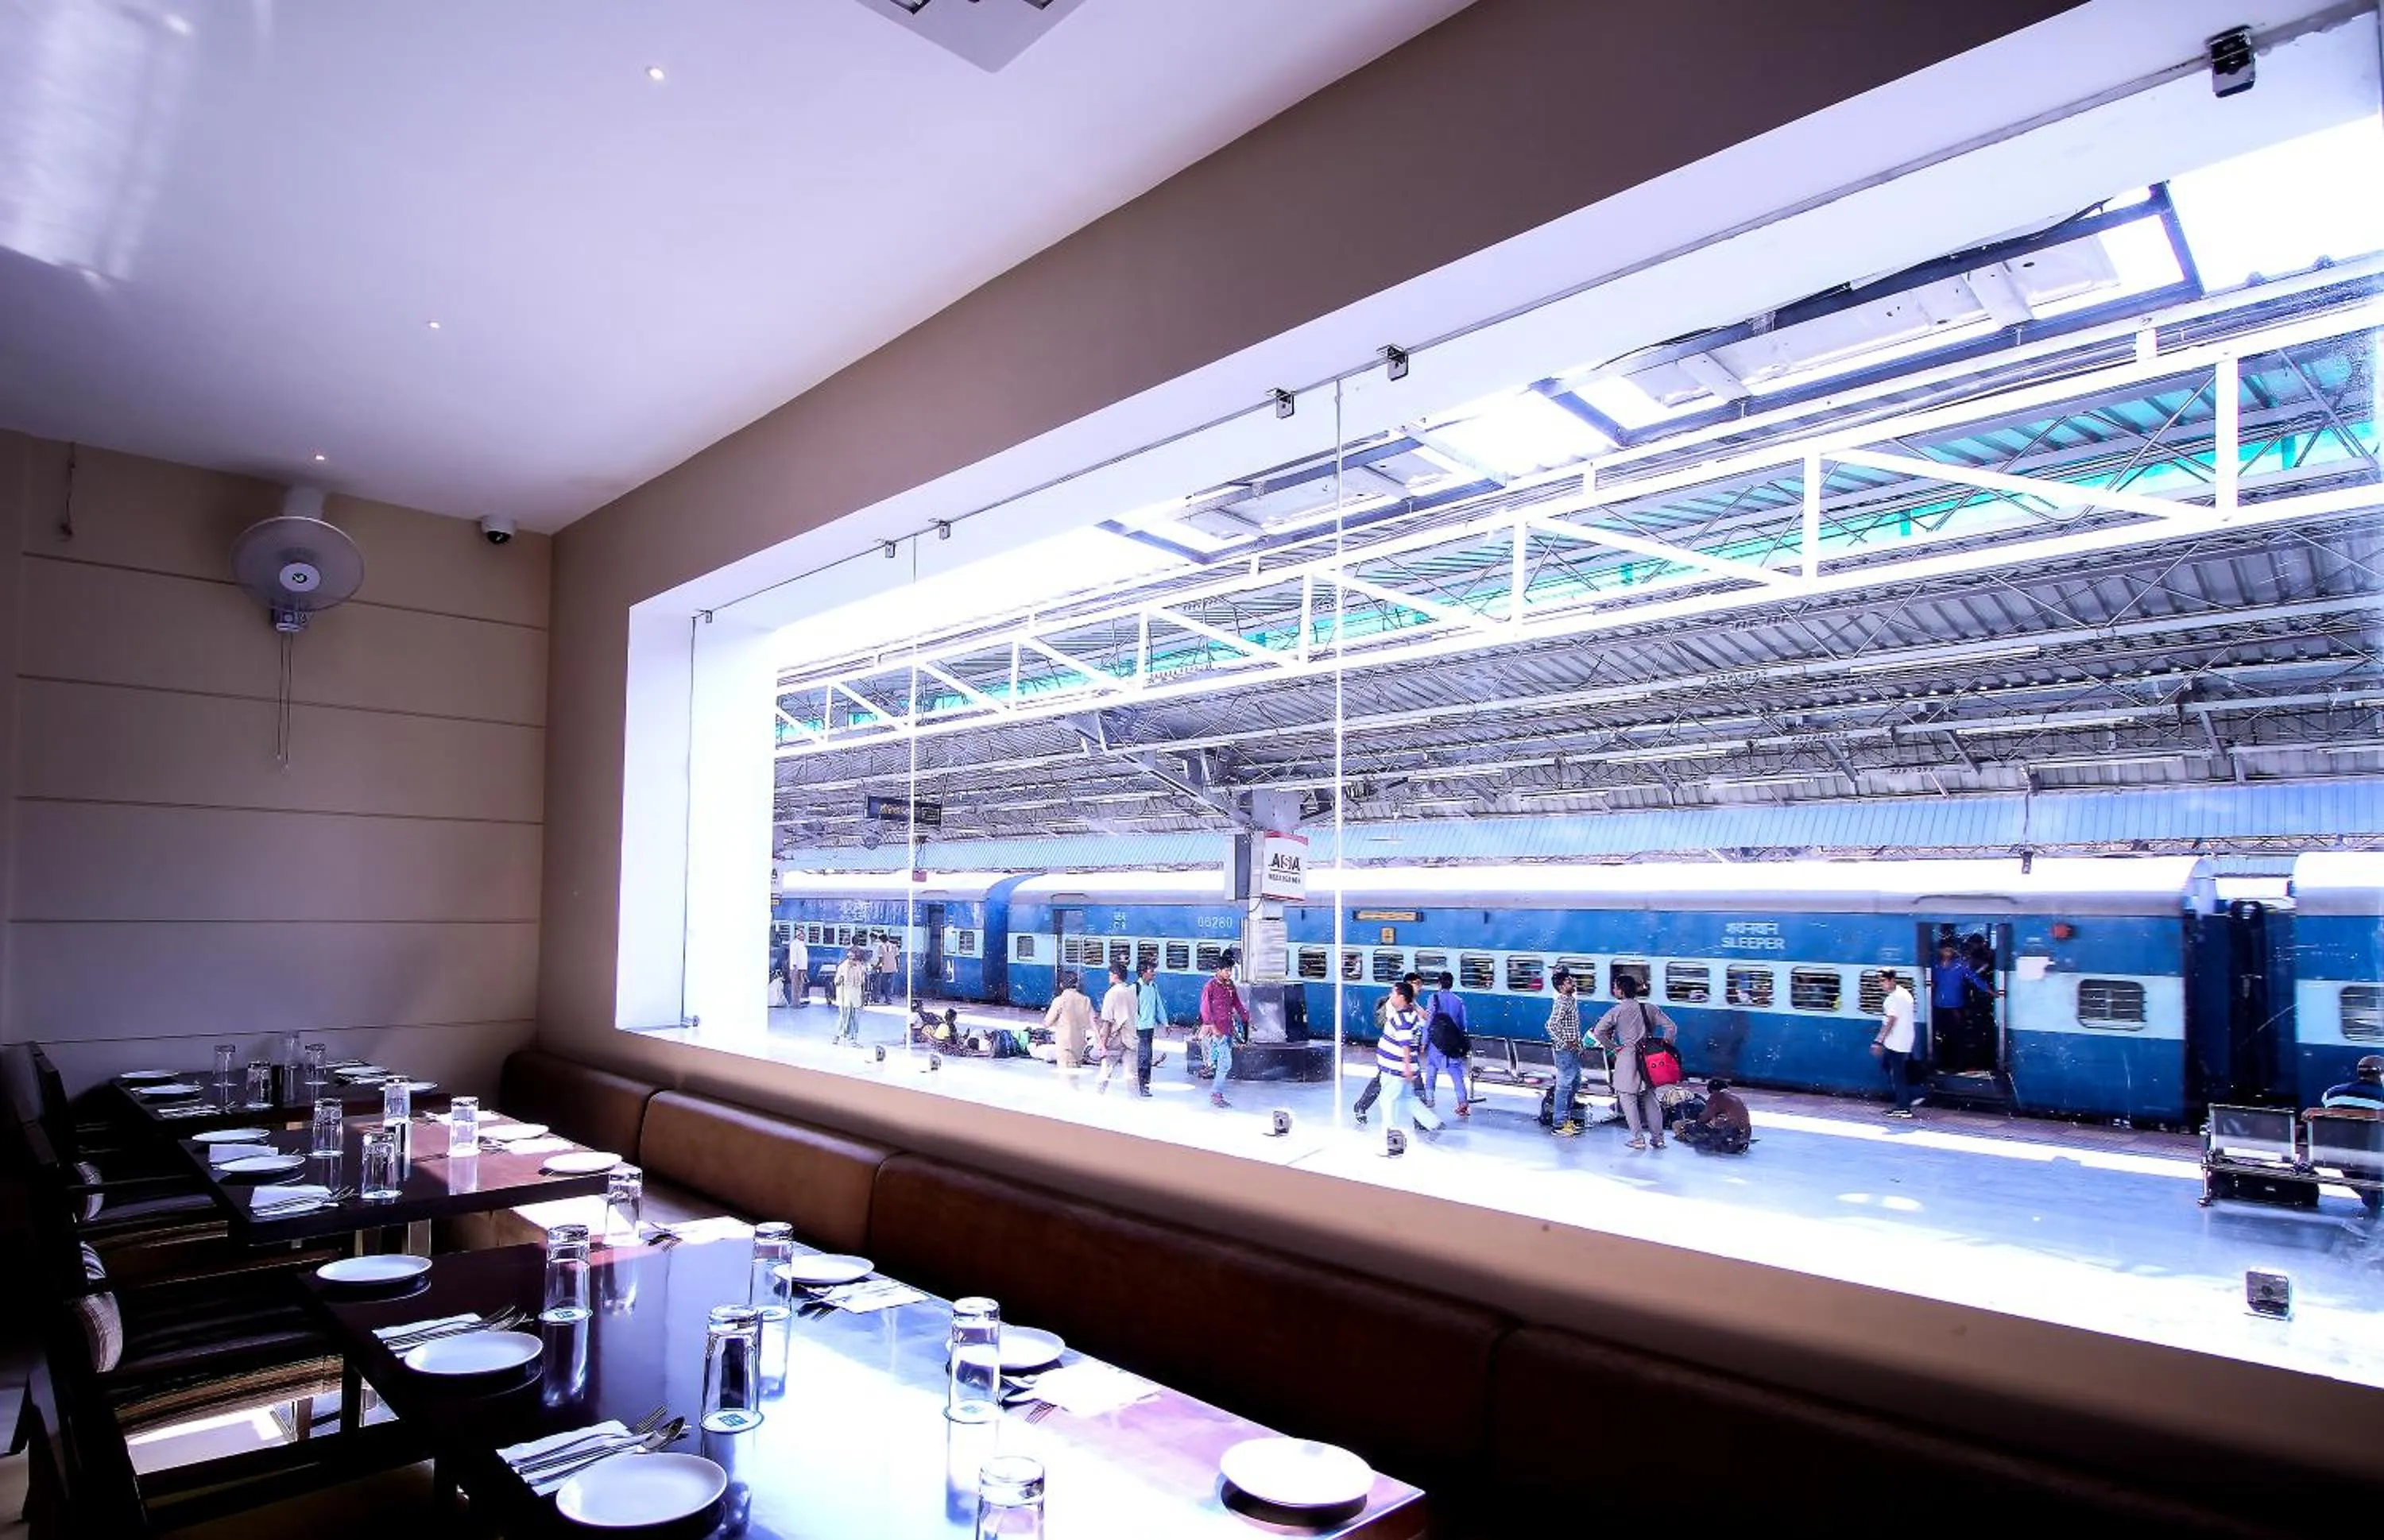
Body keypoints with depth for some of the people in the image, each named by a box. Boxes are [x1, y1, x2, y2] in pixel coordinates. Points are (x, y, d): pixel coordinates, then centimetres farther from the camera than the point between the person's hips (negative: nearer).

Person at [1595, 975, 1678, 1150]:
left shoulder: (1617, 1011, -8)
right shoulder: (1649, 1008, 4)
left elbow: (1599, 1032, -14)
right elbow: (1671, 1027, 3)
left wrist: (1612, 1047, -3)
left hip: (1627, 1055, -5)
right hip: (1649, 1056, 5)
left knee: (1628, 1097, 4)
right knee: (1649, 1097, 15)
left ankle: (1638, 1138, 1)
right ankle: (1658, 1137, 17)